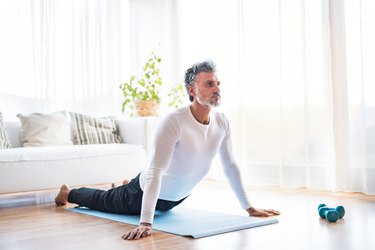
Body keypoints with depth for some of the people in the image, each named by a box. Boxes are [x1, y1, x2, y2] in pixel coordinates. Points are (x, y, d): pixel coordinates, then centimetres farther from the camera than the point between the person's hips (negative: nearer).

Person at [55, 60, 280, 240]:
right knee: (103, 200, 22)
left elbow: (230, 166, -5)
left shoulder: (222, 122, -16)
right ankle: (68, 193, 52)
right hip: (148, 191, -6)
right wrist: (146, 223, -49)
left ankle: (126, 188, 72)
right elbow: (155, 172, -43)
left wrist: (249, 207, -3)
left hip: (177, 196, 6)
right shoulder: (174, 122, -38)